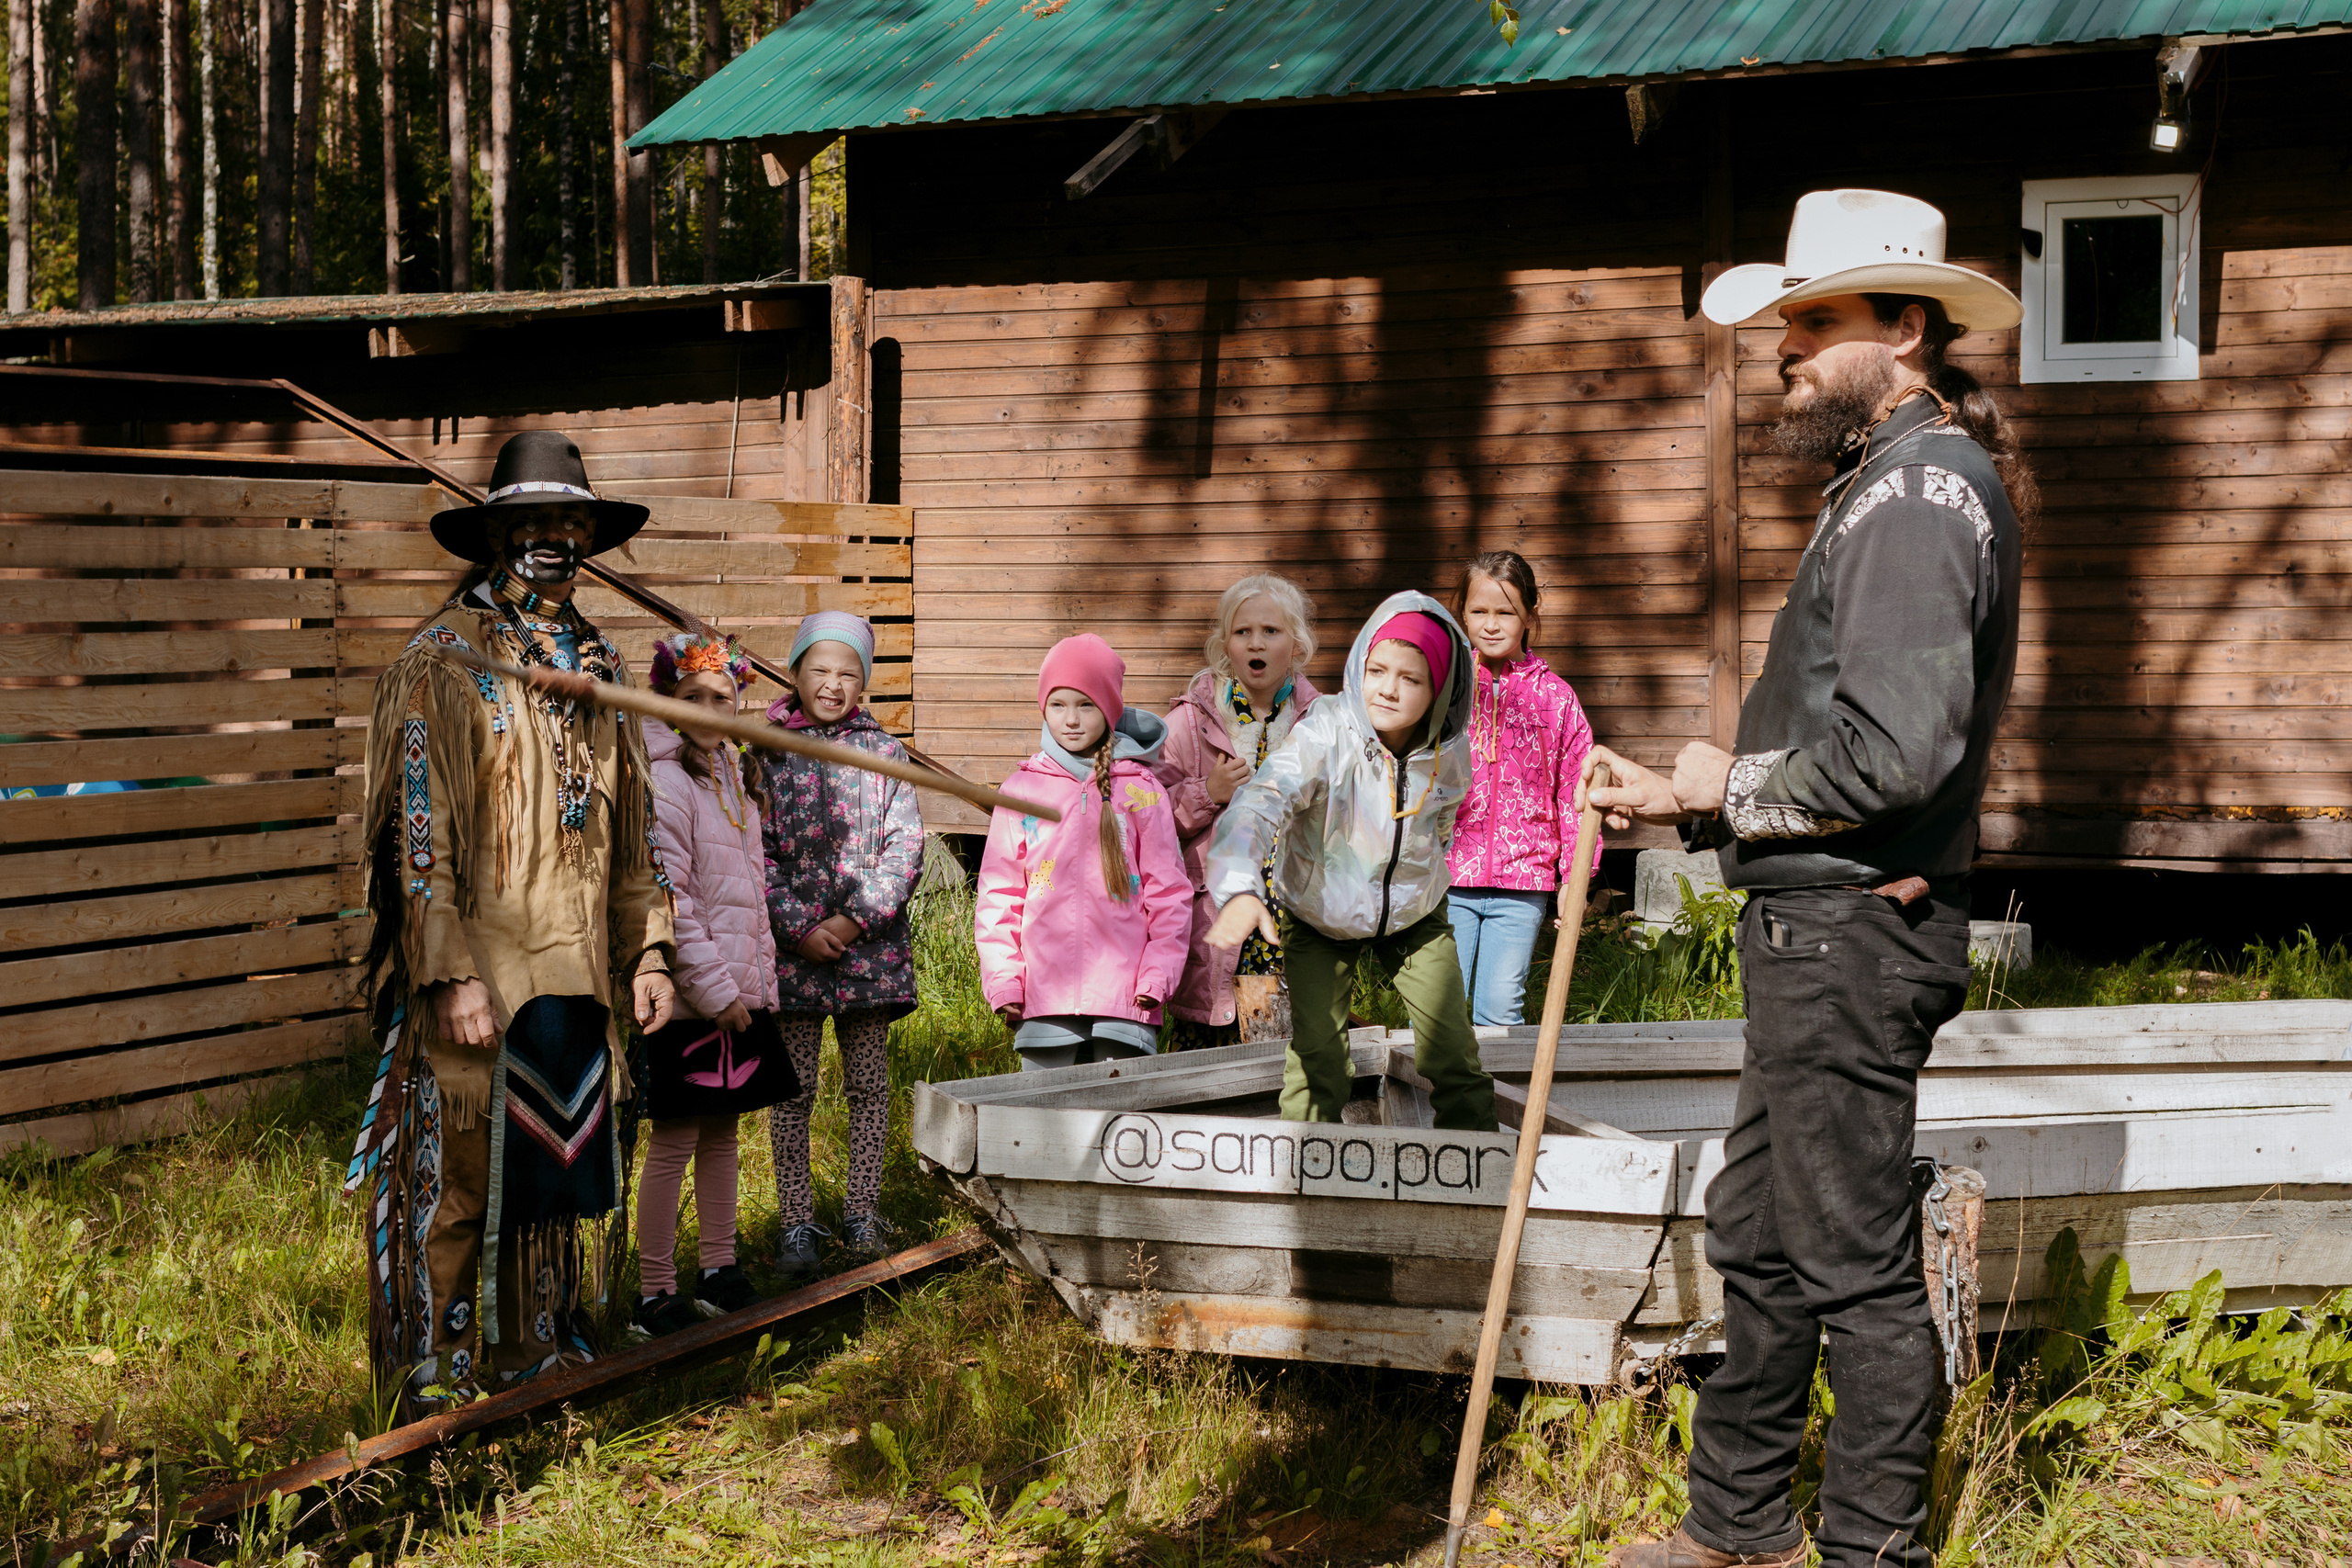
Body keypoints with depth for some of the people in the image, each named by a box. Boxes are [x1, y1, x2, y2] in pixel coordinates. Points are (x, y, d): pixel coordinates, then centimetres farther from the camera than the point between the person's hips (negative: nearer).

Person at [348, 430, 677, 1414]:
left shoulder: (597, 667, 15)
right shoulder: (441, 663, -6)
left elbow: (632, 821, 19)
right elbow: (418, 832, -11)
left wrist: (647, 951, 12)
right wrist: (453, 974, -18)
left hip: (578, 972, 6)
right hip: (479, 972, -6)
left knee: (562, 1159, 11)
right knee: (456, 1170, -3)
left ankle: (539, 1346, 23)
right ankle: (433, 1369, 6)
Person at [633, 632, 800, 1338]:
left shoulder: (727, 776, 14)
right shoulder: (664, 784, -14)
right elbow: (669, 901, -18)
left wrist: (759, 979, 17)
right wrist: (716, 989, -18)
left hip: (737, 991, 8)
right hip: (689, 998, -8)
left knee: (722, 1131, 14)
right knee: (675, 1142, -4)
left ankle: (719, 1272, 24)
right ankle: (654, 1296, 2)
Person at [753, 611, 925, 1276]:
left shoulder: (883, 751, 6)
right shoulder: (768, 753, 3)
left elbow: (905, 846, 0)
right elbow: (757, 852, -2)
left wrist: (856, 920, -11)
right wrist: (801, 927, -12)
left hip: (870, 939, 1)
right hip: (792, 941, -1)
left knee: (869, 1082, 6)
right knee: (793, 1088, 1)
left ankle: (862, 1213, 16)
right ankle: (795, 1221, 7)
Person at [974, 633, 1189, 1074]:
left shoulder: (1141, 790, 6)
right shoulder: (1022, 791, 9)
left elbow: (1169, 892, 7)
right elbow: (998, 894, 10)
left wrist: (1157, 976, -2)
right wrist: (1002, 980, 2)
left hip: (1124, 999, -1)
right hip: (1044, 996, 1)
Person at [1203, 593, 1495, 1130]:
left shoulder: (1450, 751, -17)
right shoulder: (1327, 734, -31)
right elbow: (1262, 799, -47)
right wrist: (1240, 887, -63)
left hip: (1415, 916, 3)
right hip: (1319, 919, -3)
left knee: (1453, 1046, 2)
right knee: (1317, 1058, -7)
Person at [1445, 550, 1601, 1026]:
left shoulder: (1554, 697, 4)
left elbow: (1577, 798, 7)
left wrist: (1574, 879, 4)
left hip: (1522, 882, 0)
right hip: (1446, 876, 0)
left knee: (1499, 1008, -1)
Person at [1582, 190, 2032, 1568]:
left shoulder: (1919, 488, -16)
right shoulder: (1901, 483, 18)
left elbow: (1895, 752, -27)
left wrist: (1737, 785, -11)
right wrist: (1686, 800, 16)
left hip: (1852, 935, -11)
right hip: (1822, 931, 11)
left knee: (1856, 1265, -1)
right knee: (1758, 1236, 18)